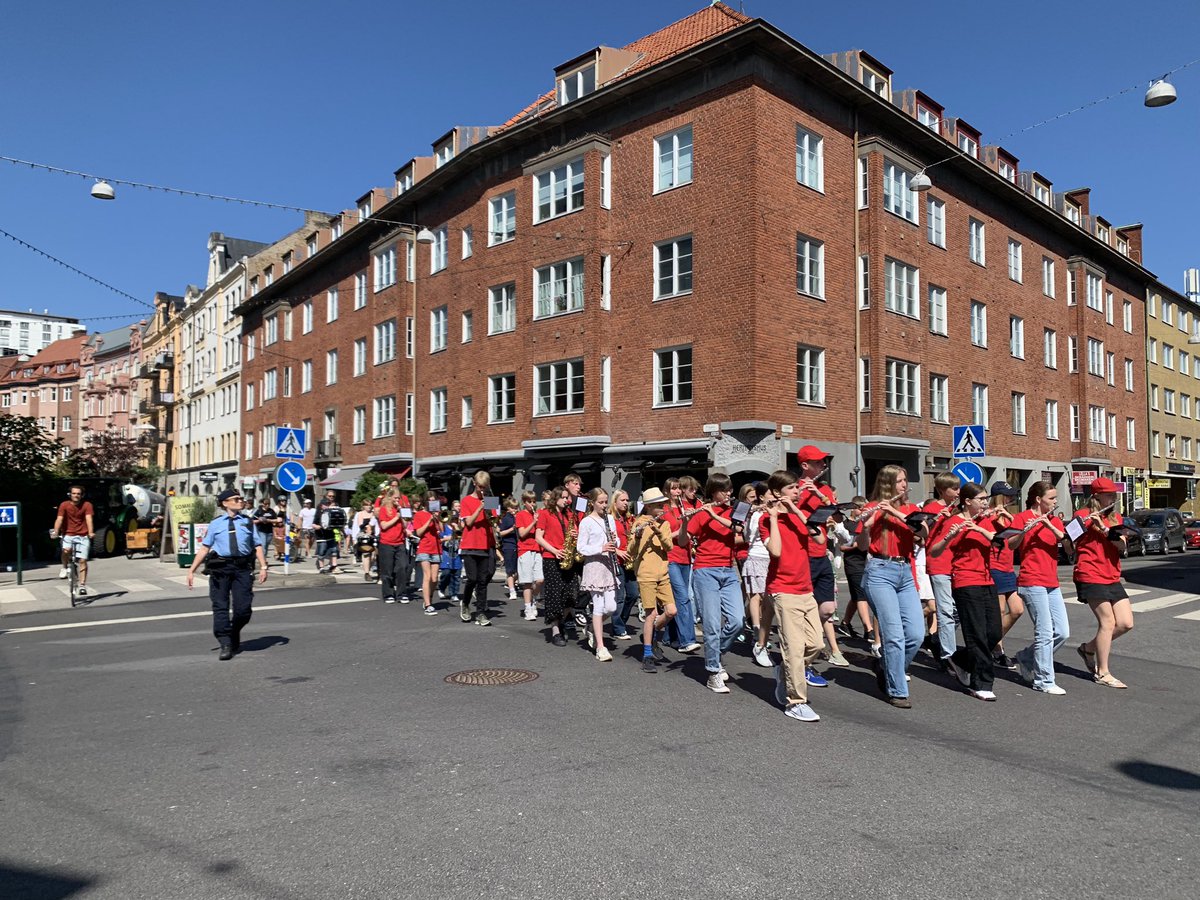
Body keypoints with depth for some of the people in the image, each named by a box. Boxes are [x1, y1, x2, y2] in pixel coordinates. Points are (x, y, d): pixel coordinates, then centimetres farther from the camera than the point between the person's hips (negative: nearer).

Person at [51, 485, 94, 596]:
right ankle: (65, 567, 2)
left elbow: (89, 519, -18)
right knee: (66, 550, -30)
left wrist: (91, 532, -33)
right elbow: (59, 519, -14)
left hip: (83, 536, 0)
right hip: (68, 535, 0)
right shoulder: (64, 505, -4)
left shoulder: (87, 505, -6)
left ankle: (82, 585, 3)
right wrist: (55, 531, -30)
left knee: (83, 560, -6)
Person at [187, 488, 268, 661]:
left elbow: (258, 545, 9)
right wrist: (192, 570, 1)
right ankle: (225, 645, 6)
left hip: (243, 567, 1)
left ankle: (235, 638, 26)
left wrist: (263, 567, -3)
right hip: (220, 568, -1)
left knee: (243, 608, -1)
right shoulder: (215, 524, 8)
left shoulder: (247, 522, 11)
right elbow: (204, 548, 6)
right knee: (220, 607, -1)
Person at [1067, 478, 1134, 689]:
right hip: (1090, 578, -7)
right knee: (1108, 622, -7)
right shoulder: (1082, 516, -4)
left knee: (1126, 623, 3)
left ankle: (1088, 648, 24)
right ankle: (1102, 673, 3)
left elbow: (1121, 544, -3)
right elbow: (1072, 546, -9)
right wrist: (1081, 525, -23)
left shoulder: (1116, 517, 14)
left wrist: (1104, 528, -17)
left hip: (1112, 579, 7)